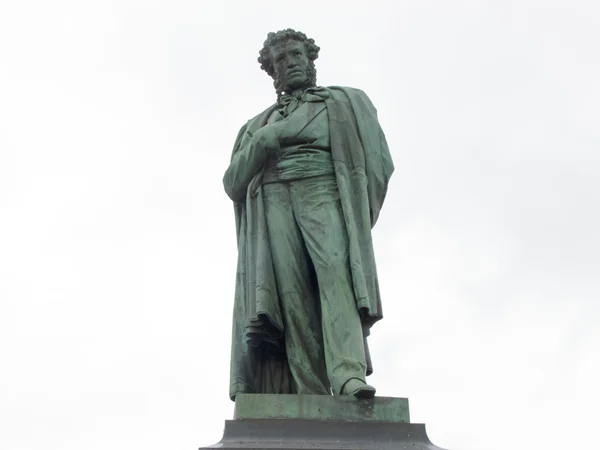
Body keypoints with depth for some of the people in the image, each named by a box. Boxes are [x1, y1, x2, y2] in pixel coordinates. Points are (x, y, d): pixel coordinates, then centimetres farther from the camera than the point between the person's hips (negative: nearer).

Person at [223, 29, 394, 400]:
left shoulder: (345, 102, 23)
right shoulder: (259, 125, 30)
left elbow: (378, 161, 10)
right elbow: (234, 182, 17)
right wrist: (265, 141, -1)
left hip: (325, 195, -2)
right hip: (273, 203, 2)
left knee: (336, 268, -30)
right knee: (290, 291, -21)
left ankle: (348, 375, -45)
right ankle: (311, 396, -29)